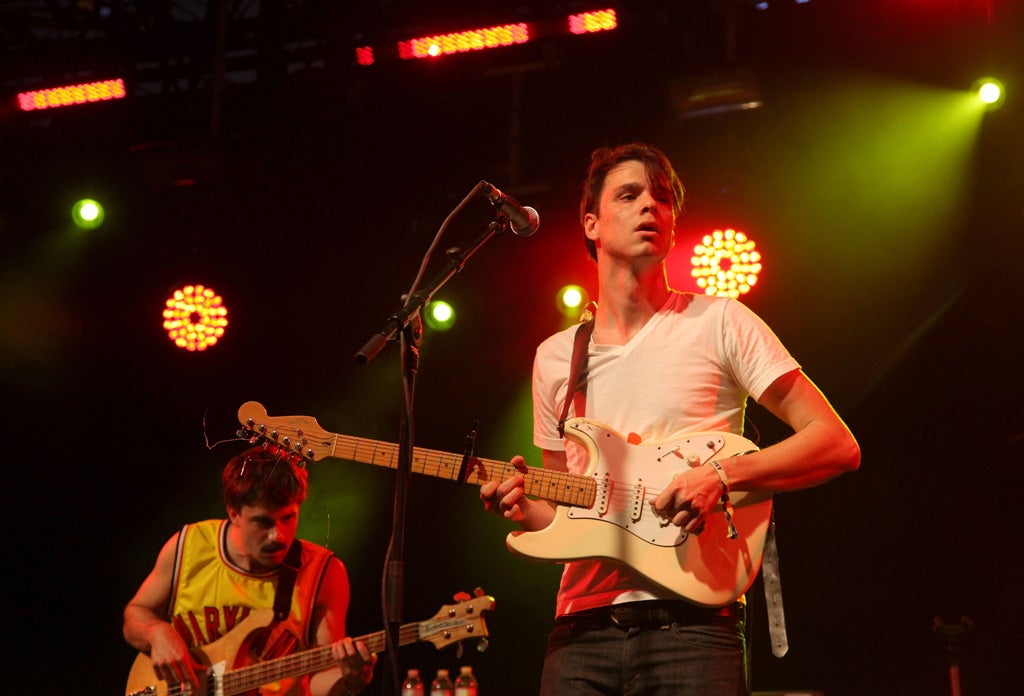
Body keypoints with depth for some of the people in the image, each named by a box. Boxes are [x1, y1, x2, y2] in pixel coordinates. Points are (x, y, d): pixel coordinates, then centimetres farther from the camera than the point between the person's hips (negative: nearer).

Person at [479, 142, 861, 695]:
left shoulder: (718, 323, 3)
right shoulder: (554, 357, 16)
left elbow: (838, 445, -2)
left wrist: (722, 476, -15)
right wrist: (526, 507, 1)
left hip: (690, 623, -3)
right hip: (581, 627, 4)